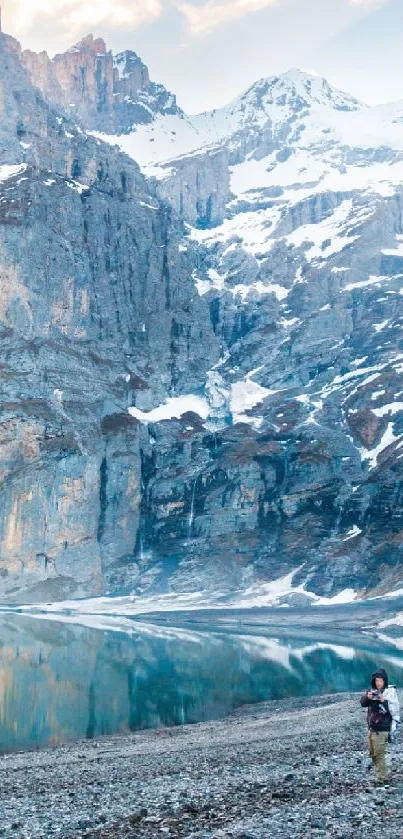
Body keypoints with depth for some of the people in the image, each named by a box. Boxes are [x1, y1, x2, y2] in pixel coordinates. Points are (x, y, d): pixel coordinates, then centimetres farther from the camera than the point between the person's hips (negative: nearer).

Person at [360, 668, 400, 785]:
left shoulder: (390, 691, -11)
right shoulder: (372, 690, 7)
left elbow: (395, 709, -17)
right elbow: (363, 703, 1)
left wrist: (384, 700, -29)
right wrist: (367, 697, -19)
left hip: (381, 729, -7)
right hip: (371, 727, 7)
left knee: (379, 754, -8)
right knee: (373, 753, 14)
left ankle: (382, 779, -1)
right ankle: (382, 775, 27)